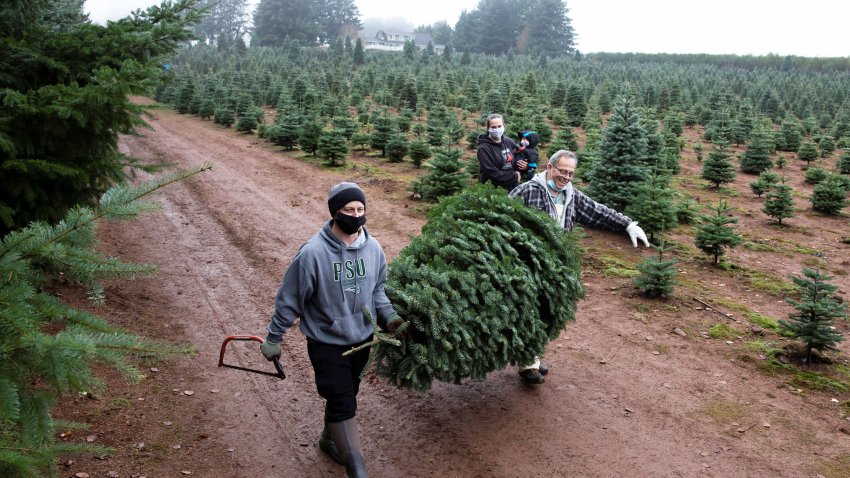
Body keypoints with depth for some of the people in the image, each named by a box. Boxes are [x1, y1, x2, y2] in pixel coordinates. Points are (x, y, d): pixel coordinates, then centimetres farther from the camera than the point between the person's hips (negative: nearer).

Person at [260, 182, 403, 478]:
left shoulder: (373, 248, -7)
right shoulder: (313, 253, -23)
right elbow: (289, 299, -12)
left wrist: (389, 316, -6)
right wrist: (273, 338, -4)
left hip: (362, 339, 5)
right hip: (327, 343, -5)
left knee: (342, 397, 22)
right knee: (344, 405, -5)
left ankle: (330, 439, 48)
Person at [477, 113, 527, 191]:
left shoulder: (509, 142, 6)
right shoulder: (484, 148, -12)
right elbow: (491, 173, -18)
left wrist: (524, 165, -6)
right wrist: (514, 176, -12)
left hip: (514, 187, 6)